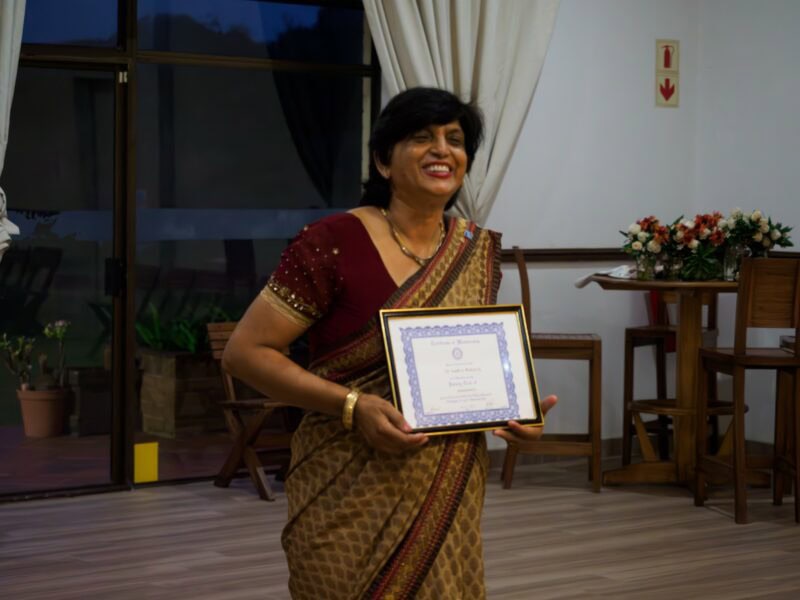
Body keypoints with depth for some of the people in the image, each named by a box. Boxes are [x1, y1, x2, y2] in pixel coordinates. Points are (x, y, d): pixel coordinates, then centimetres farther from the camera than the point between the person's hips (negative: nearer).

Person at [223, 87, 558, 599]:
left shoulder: (480, 251, 4)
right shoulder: (334, 244, -14)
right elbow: (246, 351, -12)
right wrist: (352, 407, -22)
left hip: (450, 496, 5)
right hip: (353, 500, -5)